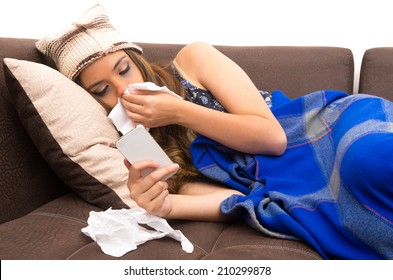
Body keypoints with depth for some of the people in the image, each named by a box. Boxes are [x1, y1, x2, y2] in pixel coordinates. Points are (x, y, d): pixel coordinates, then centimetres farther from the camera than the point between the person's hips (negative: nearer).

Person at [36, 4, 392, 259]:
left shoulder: (193, 60, 0)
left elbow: (272, 134, -10)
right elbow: (233, 198, -12)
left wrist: (179, 112, -13)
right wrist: (165, 204, -32)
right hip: (286, 190, 0)